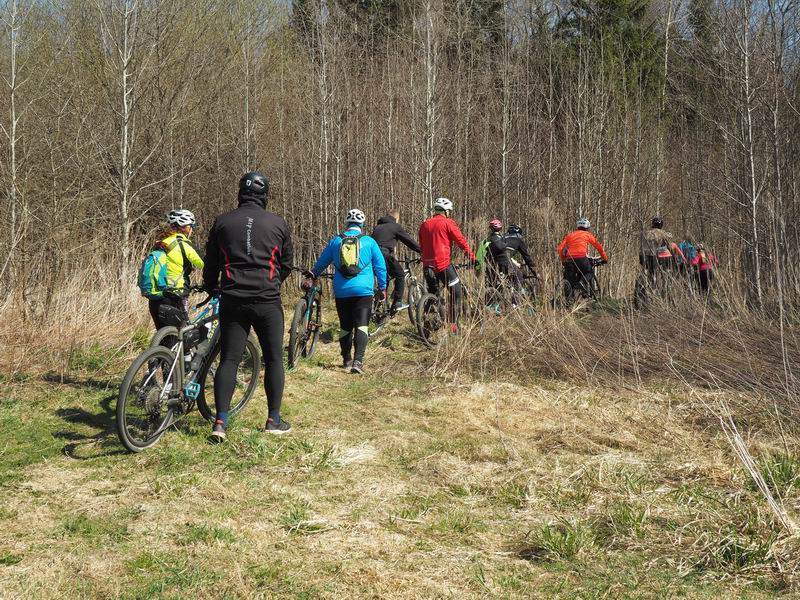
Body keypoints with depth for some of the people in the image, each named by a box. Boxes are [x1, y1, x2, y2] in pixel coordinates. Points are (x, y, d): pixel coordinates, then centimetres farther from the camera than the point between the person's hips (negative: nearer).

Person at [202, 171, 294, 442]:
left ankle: (220, 422, -4)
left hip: (232, 300, 1)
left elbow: (211, 263, 12)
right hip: (267, 301, -1)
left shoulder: (223, 222, 5)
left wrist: (210, 288, 31)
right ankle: (274, 420, 13)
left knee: (228, 359, 4)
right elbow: (286, 264, 13)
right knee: (274, 358, 10)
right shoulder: (278, 223, 3)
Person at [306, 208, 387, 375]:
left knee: (345, 326, 13)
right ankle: (358, 361, -20)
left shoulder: (336, 241, 8)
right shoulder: (369, 242, 2)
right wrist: (382, 287, 18)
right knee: (361, 325, -6)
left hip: (341, 291, 2)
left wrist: (311, 277, 36)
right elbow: (380, 266, 7)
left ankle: (346, 360, 22)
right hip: (364, 291, -2)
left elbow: (321, 262, 20)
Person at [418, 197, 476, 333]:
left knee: (433, 295, 18)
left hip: (427, 265, 6)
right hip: (443, 264, -6)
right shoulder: (447, 223, -3)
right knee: (456, 292, 6)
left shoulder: (424, 225, 14)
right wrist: (472, 257, 1)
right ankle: (453, 324, -1)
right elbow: (461, 241, -5)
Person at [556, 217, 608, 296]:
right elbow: (598, 246, 22)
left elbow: (560, 249, 13)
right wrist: (605, 258, 32)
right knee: (590, 272, 22)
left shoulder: (569, 235, 24)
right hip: (581, 258, -3)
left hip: (569, 259, 3)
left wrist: (563, 260, 23)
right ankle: (582, 282, -7)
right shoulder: (587, 234, 18)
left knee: (570, 283, 10)